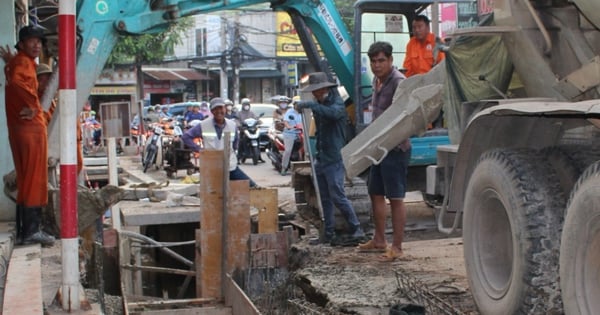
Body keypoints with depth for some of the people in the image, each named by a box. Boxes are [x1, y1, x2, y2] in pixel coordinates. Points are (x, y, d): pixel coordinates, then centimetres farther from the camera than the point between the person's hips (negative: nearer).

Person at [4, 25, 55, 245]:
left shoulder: (18, 62, 20)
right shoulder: (23, 62, -12)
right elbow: (16, 82, -32)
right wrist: (33, 106, -22)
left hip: (21, 127, 10)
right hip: (30, 127, -10)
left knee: (26, 179, 13)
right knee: (35, 178, -6)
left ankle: (24, 228, 18)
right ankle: (31, 230, -5)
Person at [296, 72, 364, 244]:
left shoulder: (337, 102, -9)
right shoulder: (320, 105, 16)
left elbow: (333, 113, -35)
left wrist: (310, 105, -36)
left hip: (334, 159, -8)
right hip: (321, 158, 8)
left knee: (338, 196, -10)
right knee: (325, 199, 9)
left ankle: (356, 229, 0)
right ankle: (329, 233, 15)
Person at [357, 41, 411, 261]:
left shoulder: (398, 82, -17)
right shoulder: (376, 81, 12)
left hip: (395, 148, -10)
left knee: (396, 198, -4)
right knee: (375, 193, 16)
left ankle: (397, 246, 3)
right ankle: (379, 241, 29)